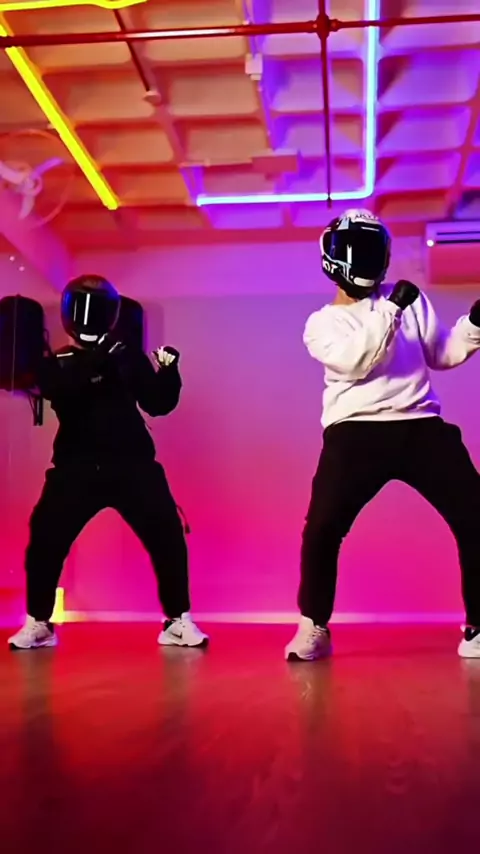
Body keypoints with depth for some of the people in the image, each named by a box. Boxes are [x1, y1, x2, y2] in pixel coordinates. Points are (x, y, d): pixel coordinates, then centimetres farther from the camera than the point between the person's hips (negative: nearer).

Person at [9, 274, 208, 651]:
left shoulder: (128, 357, 8)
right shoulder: (57, 363, 6)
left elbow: (158, 404, 4)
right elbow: (56, 391, -17)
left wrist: (169, 372, -12)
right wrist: (93, 368, -29)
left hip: (132, 465, 0)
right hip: (77, 468, 0)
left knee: (167, 537, -7)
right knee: (45, 540, -6)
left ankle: (178, 621, 7)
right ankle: (38, 623, 14)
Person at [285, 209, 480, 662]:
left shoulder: (409, 301, 17)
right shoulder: (322, 322, 6)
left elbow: (442, 354, 16)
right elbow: (353, 362, -13)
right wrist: (389, 310, -19)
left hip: (422, 427, 3)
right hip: (356, 432, -3)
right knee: (322, 530, -11)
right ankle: (313, 629, 9)